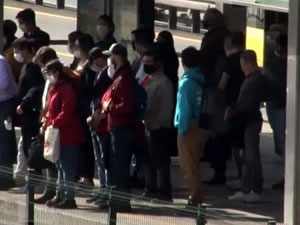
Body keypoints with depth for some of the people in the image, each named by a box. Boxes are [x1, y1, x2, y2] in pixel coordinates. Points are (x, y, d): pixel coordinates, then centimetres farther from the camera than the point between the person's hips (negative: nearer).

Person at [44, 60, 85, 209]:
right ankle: (60, 196, 24)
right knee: (61, 167, 16)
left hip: (67, 135, -11)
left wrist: (52, 123, -20)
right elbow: (51, 110, 20)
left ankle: (69, 198, -5)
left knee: (67, 167, -7)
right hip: (58, 134, 11)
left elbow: (66, 113, -23)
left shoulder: (67, 88, -16)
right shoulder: (55, 88, 16)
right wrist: (46, 121, 5)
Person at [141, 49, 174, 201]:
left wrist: (156, 124, -19)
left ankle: (164, 192, -3)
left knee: (160, 160, -6)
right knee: (149, 160, 14)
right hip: (146, 126, 9)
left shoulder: (163, 82, -11)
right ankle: (151, 189, 22)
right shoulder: (146, 80, 16)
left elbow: (166, 107, -16)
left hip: (157, 128, -9)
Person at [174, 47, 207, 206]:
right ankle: (196, 196, 20)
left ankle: (195, 197, -3)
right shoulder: (200, 80, 7)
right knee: (194, 165, 16)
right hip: (199, 127, 8)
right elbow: (201, 104, 9)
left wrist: (182, 128, -15)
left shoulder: (186, 82, -15)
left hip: (189, 129, -8)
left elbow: (184, 107, -19)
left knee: (189, 166, -3)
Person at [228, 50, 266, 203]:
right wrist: (232, 109, 4)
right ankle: (245, 190, 15)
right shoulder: (250, 78, 14)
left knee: (252, 156, -6)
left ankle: (256, 191, -2)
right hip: (246, 121, 10)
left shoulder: (257, 80, -16)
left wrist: (233, 114, -15)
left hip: (252, 121, -10)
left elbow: (249, 105, -20)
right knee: (248, 157, 11)